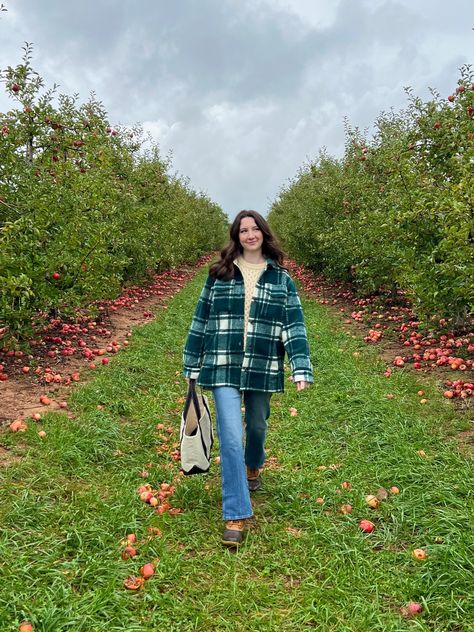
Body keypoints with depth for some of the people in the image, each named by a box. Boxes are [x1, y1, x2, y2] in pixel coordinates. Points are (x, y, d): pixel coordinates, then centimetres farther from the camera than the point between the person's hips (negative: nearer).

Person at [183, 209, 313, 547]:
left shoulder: (281, 279, 3)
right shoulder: (219, 275, 4)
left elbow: (295, 325, -2)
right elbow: (201, 320, 8)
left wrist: (301, 369, -12)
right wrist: (192, 365, 8)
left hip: (263, 369, 1)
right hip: (223, 368, -1)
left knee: (257, 427, 19)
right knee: (231, 438, -8)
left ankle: (254, 466, 54)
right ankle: (236, 517, -1)